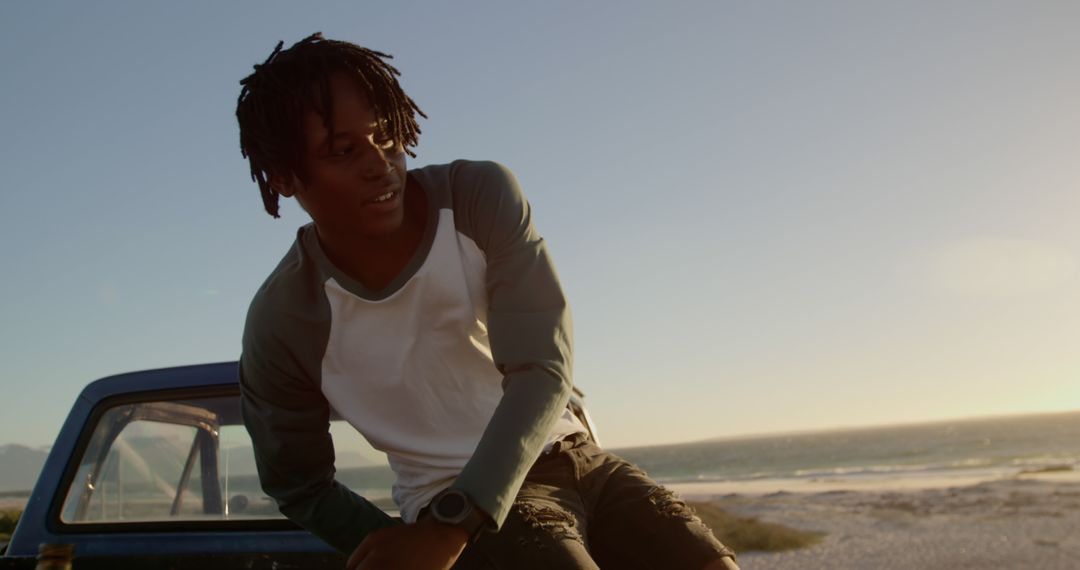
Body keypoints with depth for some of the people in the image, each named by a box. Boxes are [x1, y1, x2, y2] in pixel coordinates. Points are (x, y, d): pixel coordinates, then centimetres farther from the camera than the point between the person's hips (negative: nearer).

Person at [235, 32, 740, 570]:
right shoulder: (281, 325, -13)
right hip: (446, 498, -3)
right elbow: (299, 486, 4)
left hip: (578, 459, 3)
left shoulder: (482, 195, -12)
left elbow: (544, 370, -18)